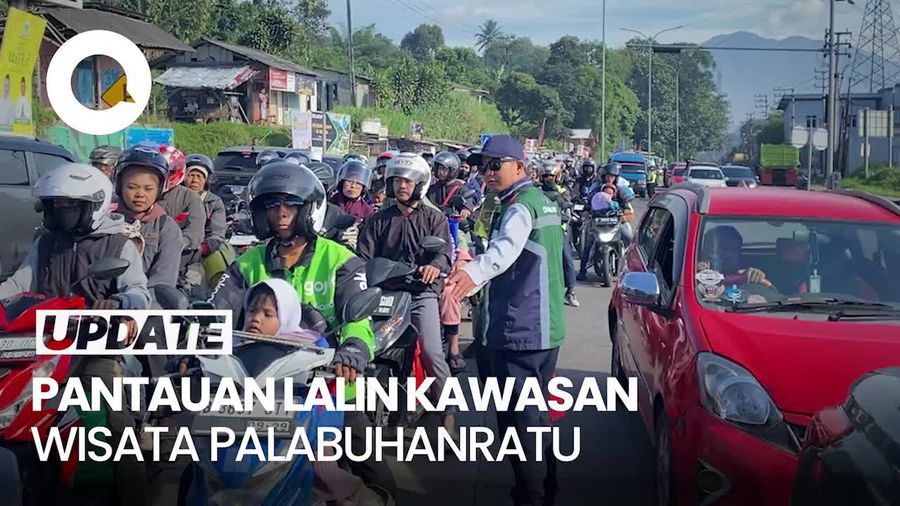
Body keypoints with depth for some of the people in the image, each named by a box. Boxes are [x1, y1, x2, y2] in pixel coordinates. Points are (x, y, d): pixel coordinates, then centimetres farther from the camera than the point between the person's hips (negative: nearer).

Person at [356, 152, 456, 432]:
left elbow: (443, 251, -8)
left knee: (432, 353, -16)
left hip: (422, 293, -3)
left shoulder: (434, 218, 9)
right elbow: (364, 257, 5)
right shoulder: (378, 220, 14)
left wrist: (435, 266, -32)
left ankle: (448, 409, -8)